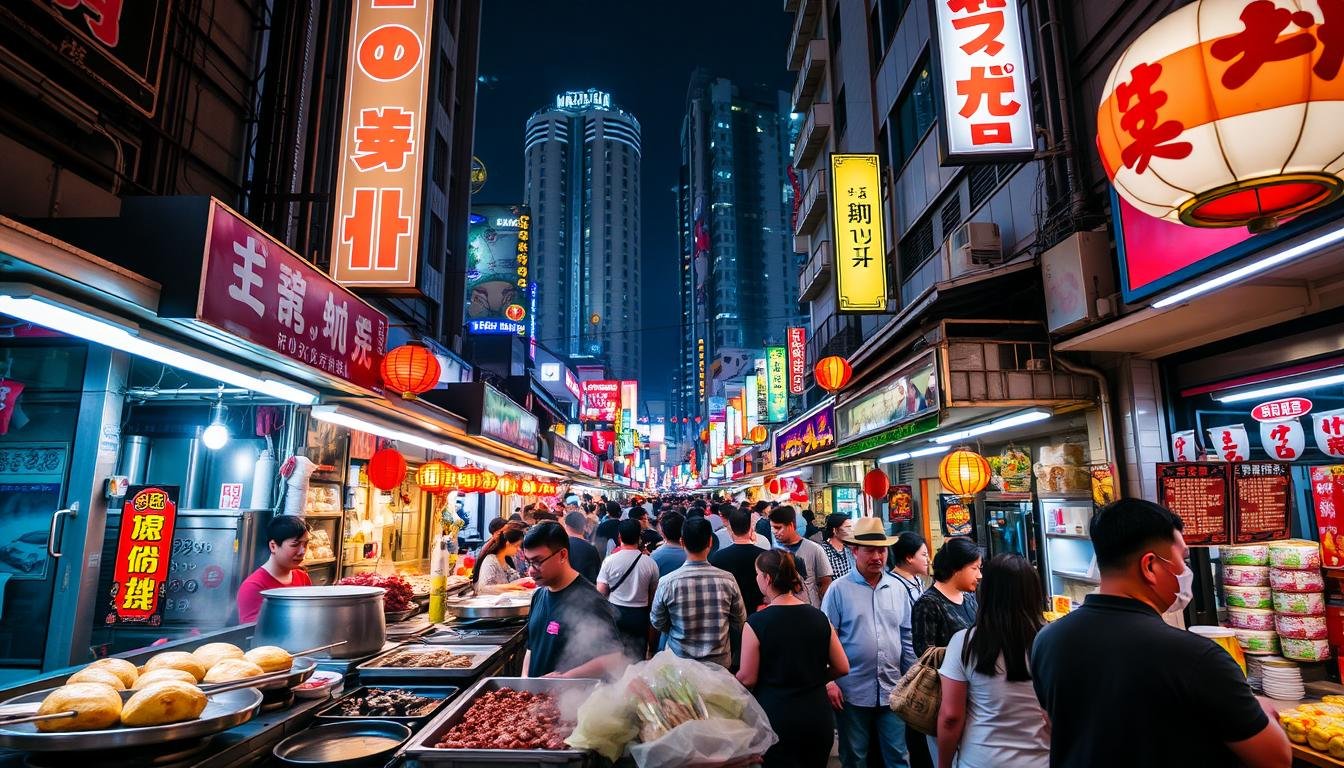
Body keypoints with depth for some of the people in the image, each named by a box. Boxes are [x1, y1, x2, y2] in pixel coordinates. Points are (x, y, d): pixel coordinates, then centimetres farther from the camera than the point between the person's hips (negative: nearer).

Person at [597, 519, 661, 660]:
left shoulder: (610, 560, -11)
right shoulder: (650, 563, -9)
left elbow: (601, 591, -9)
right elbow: (653, 594, 1)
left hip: (615, 613, 0)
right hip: (640, 615, 0)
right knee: (637, 658, 11)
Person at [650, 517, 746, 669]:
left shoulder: (667, 583, -20)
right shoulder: (728, 580, -18)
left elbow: (657, 623, -4)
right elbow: (739, 622, -3)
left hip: (679, 662, 0)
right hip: (719, 662, 1)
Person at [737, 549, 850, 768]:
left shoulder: (756, 623, -15)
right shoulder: (819, 617, -3)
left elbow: (747, 679, -10)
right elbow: (842, 668, 3)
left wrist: (729, 682, 11)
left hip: (777, 717, -4)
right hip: (818, 715, 4)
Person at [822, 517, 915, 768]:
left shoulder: (898, 588, 4)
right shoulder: (839, 590, -9)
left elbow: (906, 637, 11)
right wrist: (828, 681, -11)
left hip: (892, 689, 3)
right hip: (853, 690, -3)